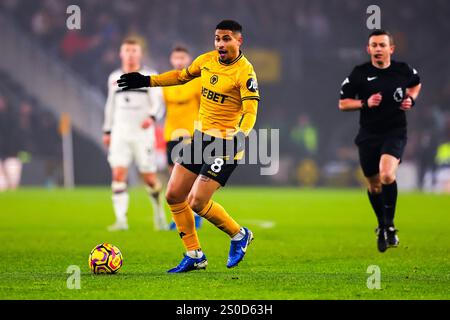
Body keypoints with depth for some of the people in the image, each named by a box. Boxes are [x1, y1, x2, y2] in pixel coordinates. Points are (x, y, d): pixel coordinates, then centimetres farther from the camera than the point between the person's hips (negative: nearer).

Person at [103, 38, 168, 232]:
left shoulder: (149, 77, 2)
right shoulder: (114, 78, 14)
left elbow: (158, 101, -8)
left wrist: (152, 116, -28)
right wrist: (107, 131, 23)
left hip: (143, 134, -3)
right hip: (120, 134, 3)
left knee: (149, 177, 0)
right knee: (118, 174, -12)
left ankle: (158, 210, 27)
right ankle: (121, 220, -13)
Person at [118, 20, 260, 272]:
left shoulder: (244, 71, -17)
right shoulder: (207, 60, 4)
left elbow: (250, 111, -24)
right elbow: (182, 76, 23)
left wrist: (239, 136, -42)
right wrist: (148, 81, 21)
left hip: (226, 144, -8)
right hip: (201, 137, 8)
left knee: (196, 202, -13)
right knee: (174, 196, 4)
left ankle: (239, 235, 12)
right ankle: (195, 256, 17)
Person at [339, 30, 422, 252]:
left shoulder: (403, 70, -1)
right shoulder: (359, 73, -4)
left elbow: (416, 83, 23)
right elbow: (342, 103, 1)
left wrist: (411, 99, 3)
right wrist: (365, 103, -16)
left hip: (395, 133, -2)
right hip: (368, 136, 2)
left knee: (387, 175, -27)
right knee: (374, 185, 12)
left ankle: (389, 226, -12)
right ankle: (382, 226, 37)